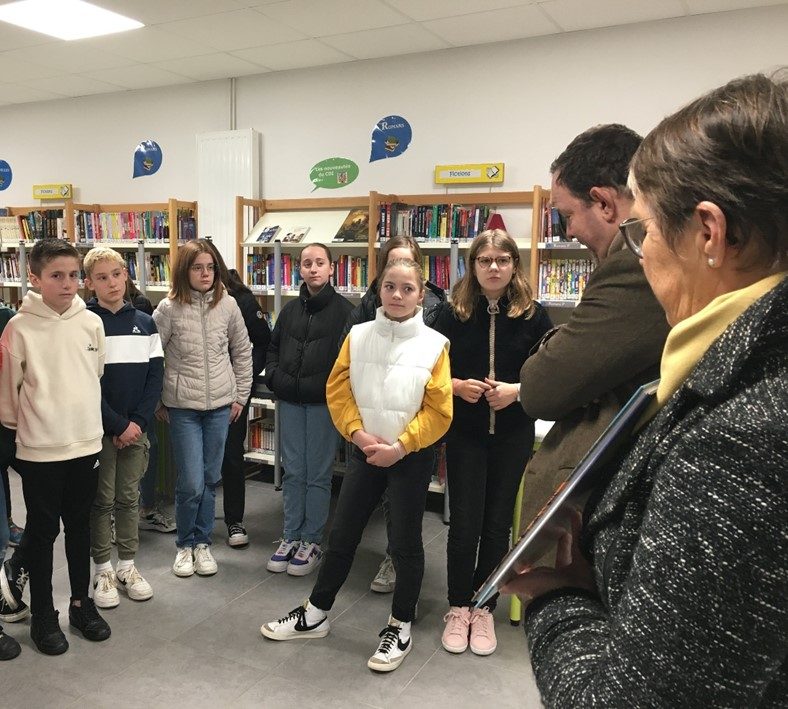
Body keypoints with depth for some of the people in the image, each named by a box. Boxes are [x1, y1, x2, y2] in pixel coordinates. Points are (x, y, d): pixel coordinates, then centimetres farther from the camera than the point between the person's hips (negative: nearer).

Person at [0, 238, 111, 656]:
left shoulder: (91, 323, -1)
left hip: (85, 444, 3)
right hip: (39, 449, -3)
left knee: (80, 526, 15)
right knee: (42, 531, 9)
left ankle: (81, 602, 31)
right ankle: (42, 614, 26)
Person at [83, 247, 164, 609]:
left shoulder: (145, 322, 4)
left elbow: (155, 376, 2)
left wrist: (138, 422, -9)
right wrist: (117, 425, -14)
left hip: (136, 428, 3)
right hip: (98, 429, -3)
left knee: (129, 497, 12)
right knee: (101, 500, 7)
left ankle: (127, 565, 25)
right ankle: (103, 570, 20)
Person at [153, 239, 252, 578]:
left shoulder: (227, 305, 0)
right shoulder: (169, 309, -8)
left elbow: (242, 351, 10)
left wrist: (240, 395, 10)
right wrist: (157, 401, 2)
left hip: (220, 405, 3)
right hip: (183, 407, -3)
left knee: (210, 479, 10)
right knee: (191, 484, -2)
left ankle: (202, 542, 28)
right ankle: (185, 545, 21)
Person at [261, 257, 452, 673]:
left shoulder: (434, 344, -9)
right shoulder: (358, 336, -1)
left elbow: (438, 410, -9)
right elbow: (338, 390, 1)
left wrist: (399, 446, -15)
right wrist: (358, 432, -12)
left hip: (411, 456, -3)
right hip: (364, 452, 3)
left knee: (405, 542, 8)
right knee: (341, 535, 13)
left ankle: (401, 627, 27)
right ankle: (315, 614, 31)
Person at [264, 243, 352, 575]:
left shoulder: (343, 310, -6)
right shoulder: (291, 310, 12)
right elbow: (273, 347, 20)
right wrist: (275, 377, 5)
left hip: (324, 403, -5)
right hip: (290, 402, 5)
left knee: (318, 474, 4)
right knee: (293, 472, 12)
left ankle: (312, 542, 17)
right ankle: (291, 537, 23)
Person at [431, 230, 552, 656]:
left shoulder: (533, 316, -2)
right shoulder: (452, 314, -2)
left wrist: (517, 390, -16)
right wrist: (457, 386, -16)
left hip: (513, 435, 1)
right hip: (464, 433, 0)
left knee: (497, 524, 10)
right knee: (464, 523, 4)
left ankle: (483, 609, 28)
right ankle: (458, 608, 24)